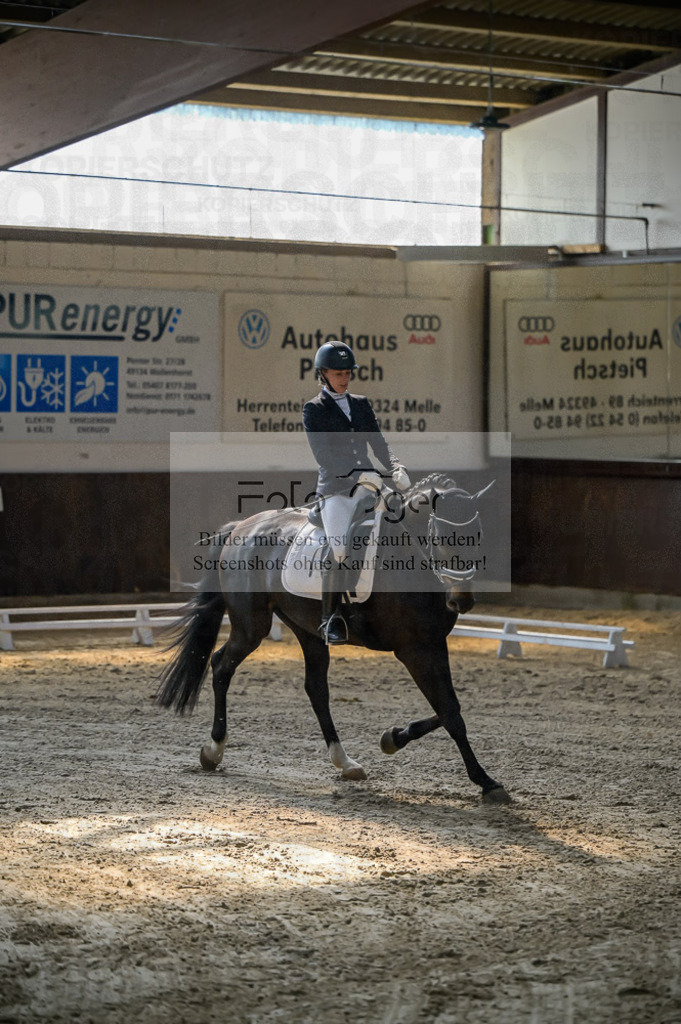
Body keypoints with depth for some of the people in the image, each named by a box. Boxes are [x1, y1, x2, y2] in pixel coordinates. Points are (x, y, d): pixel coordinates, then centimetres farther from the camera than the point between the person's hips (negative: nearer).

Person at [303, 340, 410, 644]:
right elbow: (322, 455, -10)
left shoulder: (361, 405, 19)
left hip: (367, 486, 5)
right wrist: (356, 474, -23)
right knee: (338, 553, -18)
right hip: (335, 488, -5)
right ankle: (331, 621, -8)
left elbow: (378, 443, 13)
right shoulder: (313, 410, 3)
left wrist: (395, 468, -8)